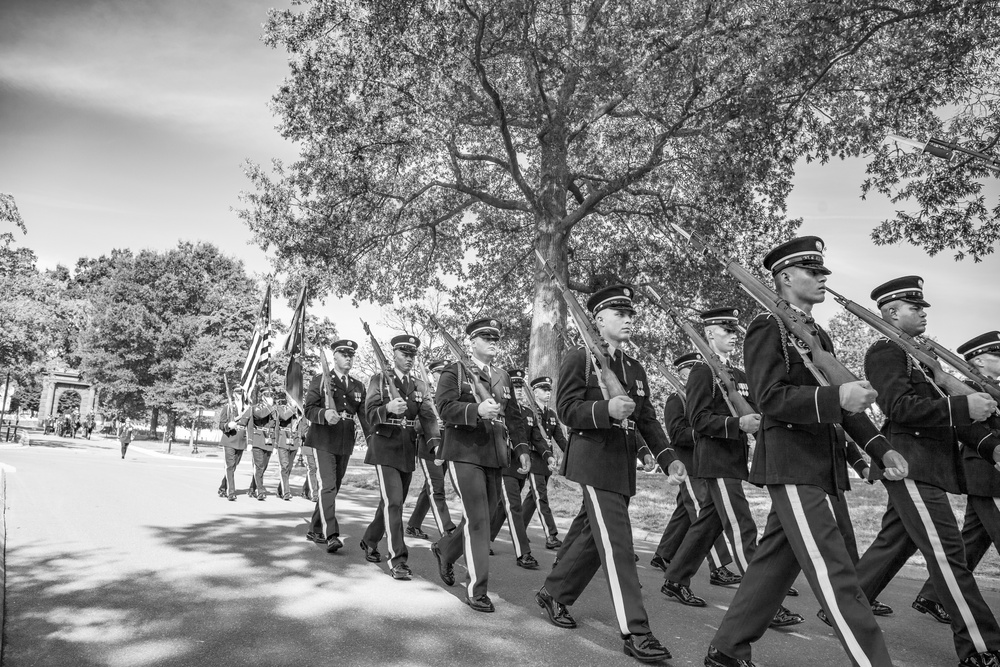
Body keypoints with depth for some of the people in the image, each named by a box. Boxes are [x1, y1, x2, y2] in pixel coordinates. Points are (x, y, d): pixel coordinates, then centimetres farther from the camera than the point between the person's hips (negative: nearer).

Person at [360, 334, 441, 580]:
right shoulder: (379, 380, -1)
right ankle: (397, 559, -6)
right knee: (392, 502, -13)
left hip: (408, 451, 5)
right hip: (385, 449, -5)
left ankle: (369, 541, 36)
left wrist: (436, 444, -20)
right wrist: (388, 408, -35)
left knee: (395, 502, 14)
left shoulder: (419, 386, 9)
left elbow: (428, 417, -3)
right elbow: (370, 413, -12)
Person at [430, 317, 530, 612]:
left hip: (495, 457, 7)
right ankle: (477, 588, 7)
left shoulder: (502, 377, 16)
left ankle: (444, 549, 40)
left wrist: (521, 448, 5)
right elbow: (444, 407, -15)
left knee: (485, 517, 14)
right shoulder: (454, 371, -2)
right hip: (465, 454, -6)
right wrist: (477, 410, -30)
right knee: (477, 519, -7)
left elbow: (514, 416, 16)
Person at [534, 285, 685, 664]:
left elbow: (647, 419, 13)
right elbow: (565, 409, -12)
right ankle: (634, 632, -2)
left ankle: (553, 594, 33)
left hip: (623, 465, 7)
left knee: (590, 535, 15)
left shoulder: (635, 369, 15)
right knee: (616, 543, -9)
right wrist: (606, 409, -28)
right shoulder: (578, 359, -5)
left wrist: (668, 457, 0)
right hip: (594, 461, -7)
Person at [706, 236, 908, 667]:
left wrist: (881, 449, 9)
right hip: (791, 465, -9)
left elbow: (841, 401, 20)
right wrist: (835, 397, -29)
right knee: (834, 573, -8)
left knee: (775, 560, 13)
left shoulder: (819, 336, 19)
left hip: (820, 466, 9)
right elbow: (770, 399, -17)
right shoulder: (767, 328, -8)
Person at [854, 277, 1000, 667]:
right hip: (911, 465, -10)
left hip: (924, 466, 10)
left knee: (893, 544, 14)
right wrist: (962, 406, -24)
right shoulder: (884, 352, -8)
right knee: (947, 554, -7)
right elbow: (899, 407, -20)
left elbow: (943, 411, 18)